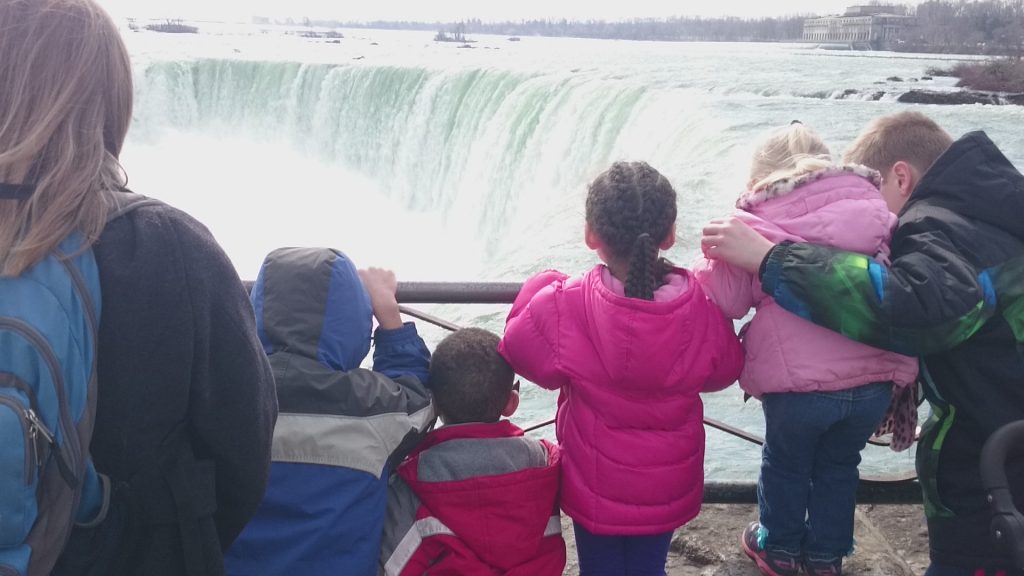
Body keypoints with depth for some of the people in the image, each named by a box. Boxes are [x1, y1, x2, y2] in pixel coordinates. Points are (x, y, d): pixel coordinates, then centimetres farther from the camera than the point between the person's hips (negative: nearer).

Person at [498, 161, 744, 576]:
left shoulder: (563, 308, -27)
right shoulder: (701, 310, -19)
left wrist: (544, 287, 3)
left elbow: (519, 349, -8)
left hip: (597, 487, -1)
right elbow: (724, 371, -1)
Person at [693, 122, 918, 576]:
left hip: (797, 380, -3)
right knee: (839, 466, 27)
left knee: (785, 464, 24)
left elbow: (718, 296, -7)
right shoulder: (875, 208, 7)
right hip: (875, 377, 3)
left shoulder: (757, 221, -3)